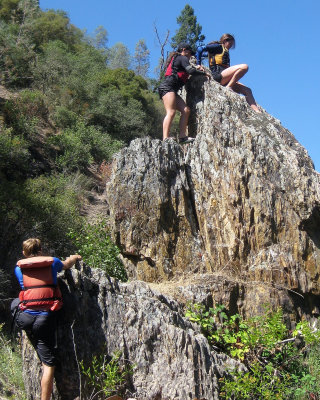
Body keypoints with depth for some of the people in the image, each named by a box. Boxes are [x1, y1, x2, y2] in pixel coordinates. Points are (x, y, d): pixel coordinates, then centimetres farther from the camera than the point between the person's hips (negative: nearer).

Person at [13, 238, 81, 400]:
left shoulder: (19, 268, 8)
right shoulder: (52, 262, 6)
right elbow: (67, 264, 29)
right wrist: (75, 257, 53)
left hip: (26, 317, 2)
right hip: (46, 318, -2)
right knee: (48, 364, 1)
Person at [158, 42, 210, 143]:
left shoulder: (176, 59, 31)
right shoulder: (182, 58, 2)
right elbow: (190, 71, -10)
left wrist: (196, 68, 20)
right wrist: (203, 72, 2)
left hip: (172, 90, 10)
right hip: (167, 87, -10)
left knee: (185, 110, 1)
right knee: (171, 112, -22)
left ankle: (182, 137, -8)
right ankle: (165, 139, -32)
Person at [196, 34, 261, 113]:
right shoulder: (218, 47, 7)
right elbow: (200, 49, -2)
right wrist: (198, 64, -6)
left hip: (224, 81, 9)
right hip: (218, 75, -9)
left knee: (247, 90, -2)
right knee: (244, 67, -23)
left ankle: (257, 111, -12)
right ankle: (227, 88, -23)